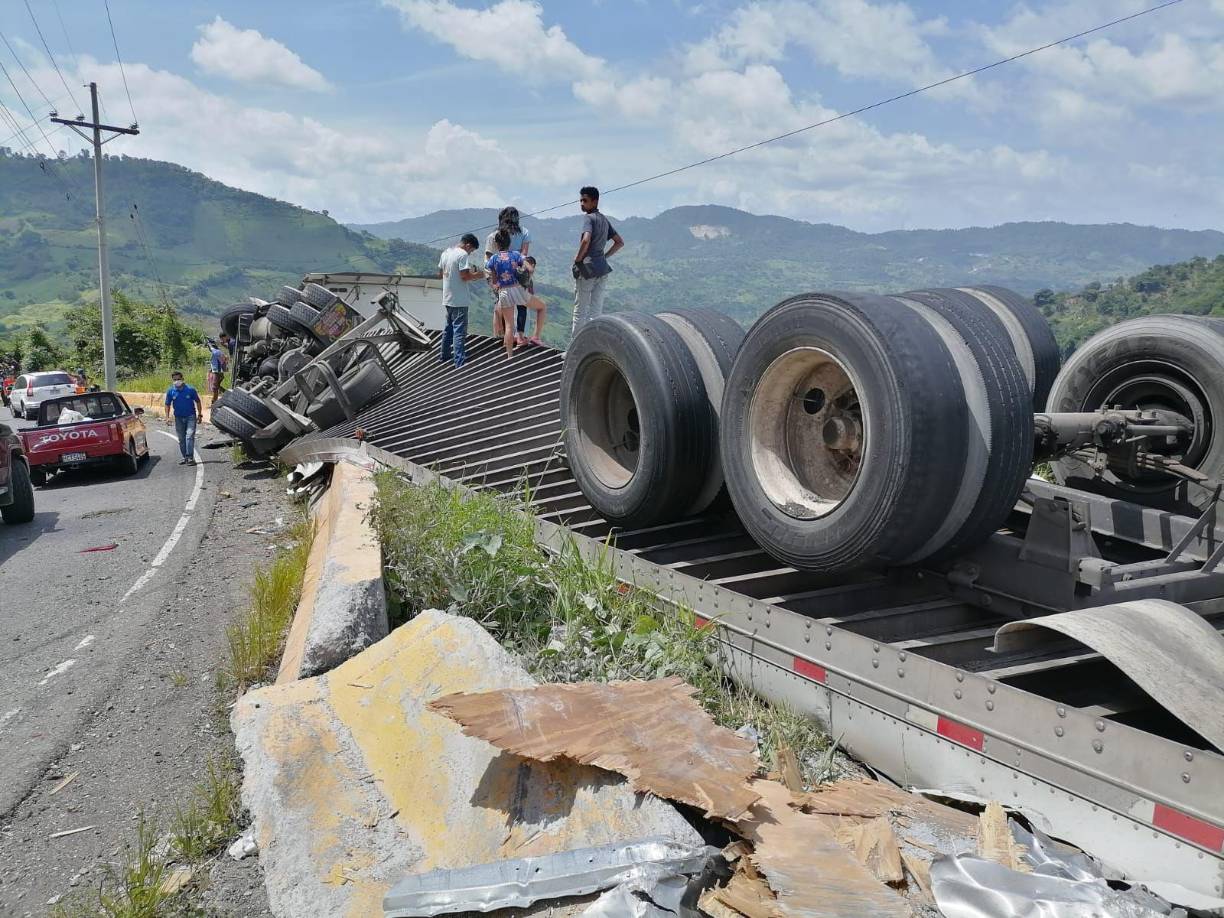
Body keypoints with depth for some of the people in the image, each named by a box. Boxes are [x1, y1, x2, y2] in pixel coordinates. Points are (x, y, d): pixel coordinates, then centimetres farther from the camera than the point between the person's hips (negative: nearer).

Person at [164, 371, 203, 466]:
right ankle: (185, 457, 20)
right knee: (181, 439, 9)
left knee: (190, 436, -14)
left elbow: (198, 401, 0)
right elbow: (167, 404, 6)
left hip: (190, 416, -3)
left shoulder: (190, 389, -10)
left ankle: (190, 457, -15)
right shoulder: (170, 391, -3)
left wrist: (200, 415, -2)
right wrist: (167, 417, -4)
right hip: (178, 418, 3)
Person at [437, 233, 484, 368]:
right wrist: (478, 275, -6)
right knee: (459, 330, -7)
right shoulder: (463, 255, -14)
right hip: (459, 300, -8)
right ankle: (460, 362, -9)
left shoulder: (446, 253, 11)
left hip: (447, 298, 8)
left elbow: (440, 273, 18)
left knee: (449, 328, 20)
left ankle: (445, 356, 29)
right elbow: (465, 276, -20)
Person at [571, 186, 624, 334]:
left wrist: (577, 259, -14)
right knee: (596, 311, 7)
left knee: (580, 310, -1)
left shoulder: (588, 218, -9)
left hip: (587, 268, -7)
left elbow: (586, 240, -27)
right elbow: (620, 242, 21)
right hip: (602, 268, 7)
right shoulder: (604, 220, 16)